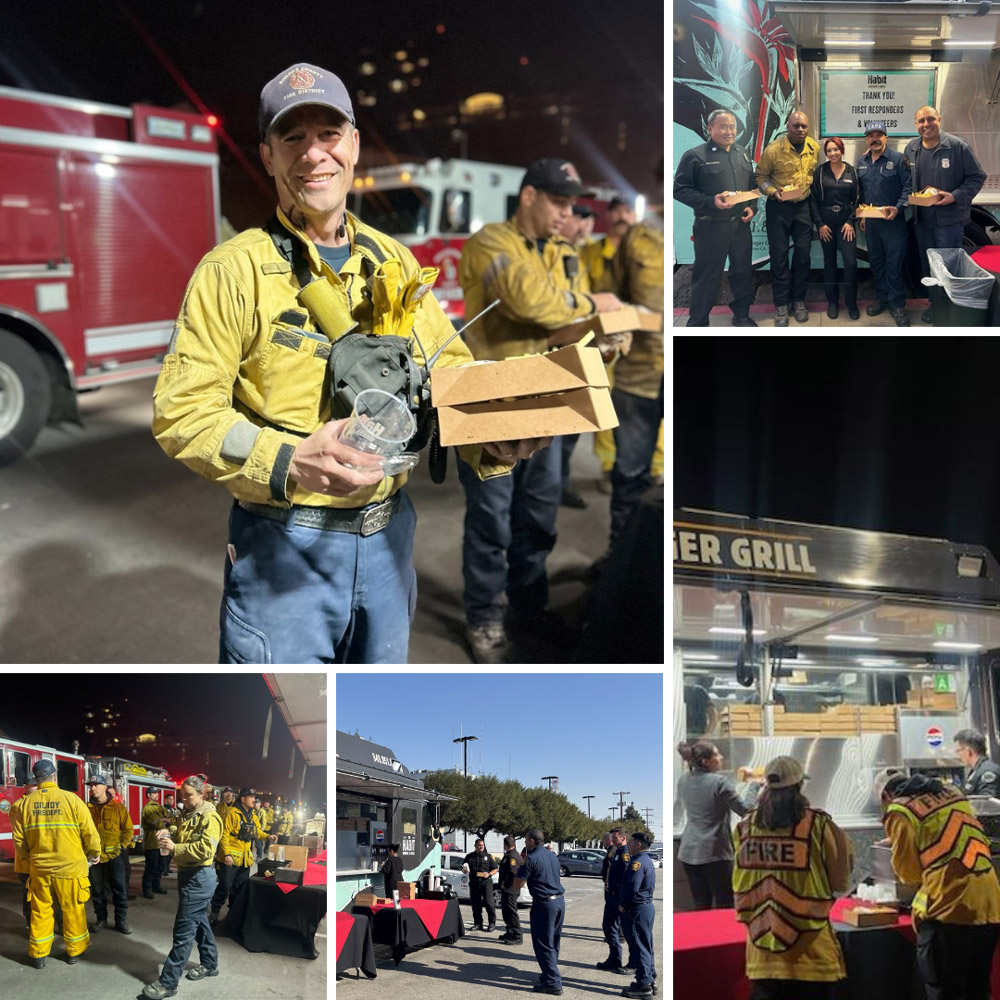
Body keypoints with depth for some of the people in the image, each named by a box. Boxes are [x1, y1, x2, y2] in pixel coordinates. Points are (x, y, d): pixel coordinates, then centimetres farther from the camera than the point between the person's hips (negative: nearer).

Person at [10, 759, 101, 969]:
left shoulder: (25, 803, -3)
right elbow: (89, 833, -8)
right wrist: (94, 854, 11)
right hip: (70, 866, -2)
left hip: (39, 867, 3)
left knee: (40, 911, 16)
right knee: (73, 910, 12)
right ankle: (74, 951, 23)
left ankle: (38, 954, 24)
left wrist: (26, 859, 23)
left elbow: (18, 838, 5)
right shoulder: (71, 799, -12)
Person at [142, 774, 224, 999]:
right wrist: (168, 835, 0)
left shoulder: (209, 818, -16)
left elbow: (205, 849, -26)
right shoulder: (185, 815, 12)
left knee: (183, 929, -7)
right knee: (198, 920, 20)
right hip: (187, 873, 10)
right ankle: (209, 964, 34)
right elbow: (181, 838, 22)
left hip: (199, 877, -10)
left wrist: (174, 848, -25)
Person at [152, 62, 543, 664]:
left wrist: (492, 443, -12)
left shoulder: (395, 264, 8)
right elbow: (182, 412, -13)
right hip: (283, 543, -5)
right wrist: (289, 462, -28)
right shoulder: (237, 269, -8)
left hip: (388, 537, 5)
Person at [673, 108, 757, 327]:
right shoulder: (695, 155, -8)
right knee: (707, 276, 0)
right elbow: (680, 189, -10)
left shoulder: (742, 153, 12)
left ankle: (742, 315, 30)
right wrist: (710, 202, -20)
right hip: (710, 227, -6)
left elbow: (751, 185, 19)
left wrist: (752, 207, 1)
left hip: (740, 225, 6)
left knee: (743, 271, 13)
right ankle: (697, 323, 11)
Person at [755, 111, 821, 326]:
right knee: (779, 254, 0)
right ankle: (781, 304, 10)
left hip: (803, 206, 3)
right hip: (778, 206, -3)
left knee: (803, 253, 6)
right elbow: (761, 176, -4)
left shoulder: (815, 148, -1)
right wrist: (772, 191, -20)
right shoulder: (773, 149, -13)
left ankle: (798, 300, 20)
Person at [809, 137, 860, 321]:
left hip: (846, 221, 0)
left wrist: (851, 221, -6)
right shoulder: (820, 171, -1)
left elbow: (856, 199, 4)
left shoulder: (851, 171, 2)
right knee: (829, 262, 8)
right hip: (826, 222, 0)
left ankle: (851, 303, 5)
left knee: (851, 262, -8)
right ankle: (832, 301, 20)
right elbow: (813, 199, -1)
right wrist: (819, 223, -7)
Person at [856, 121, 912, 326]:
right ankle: (881, 297, 26)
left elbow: (908, 187, -9)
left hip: (893, 221, -6)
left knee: (895, 262, -4)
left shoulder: (898, 159, -6)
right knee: (876, 261, 12)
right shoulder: (861, 163, 12)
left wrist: (898, 208, -21)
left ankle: (897, 304, 3)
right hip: (871, 221, 6)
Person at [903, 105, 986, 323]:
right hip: (922, 220, 6)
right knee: (928, 266, 14)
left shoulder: (958, 146, -12)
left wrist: (955, 197, -21)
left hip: (950, 219, -6)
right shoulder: (911, 149, 5)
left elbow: (977, 177, -9)